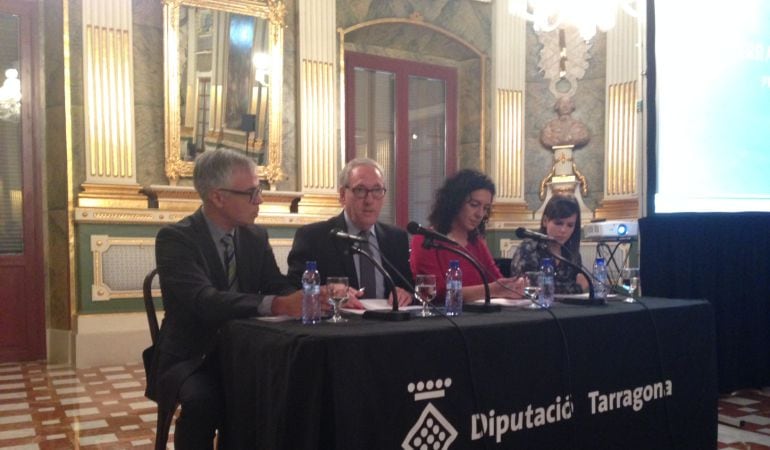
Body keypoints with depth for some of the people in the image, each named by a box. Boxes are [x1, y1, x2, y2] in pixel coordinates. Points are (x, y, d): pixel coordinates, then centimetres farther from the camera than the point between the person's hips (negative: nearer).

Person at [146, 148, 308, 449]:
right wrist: (276, 305, -44)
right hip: (192, 357, -4)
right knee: (202, 399, -35)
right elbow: (204, 300, -30)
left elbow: (279, 288, -2)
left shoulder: (256, 237, 6)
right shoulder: (175, 239, -14)